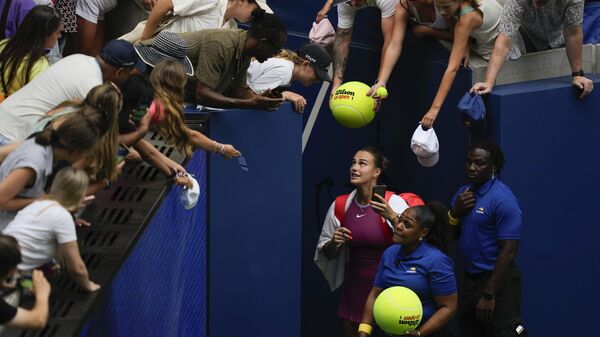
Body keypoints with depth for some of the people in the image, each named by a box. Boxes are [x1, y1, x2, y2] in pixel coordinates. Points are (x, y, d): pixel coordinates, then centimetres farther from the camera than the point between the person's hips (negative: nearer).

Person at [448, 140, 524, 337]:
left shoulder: (503, 200, -16)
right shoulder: (463, 194, 10)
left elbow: (509, 252, -20)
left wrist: (489, 295, -21)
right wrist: (455, 212, -5)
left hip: (498, 280, -8)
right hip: (470, 280, 8)